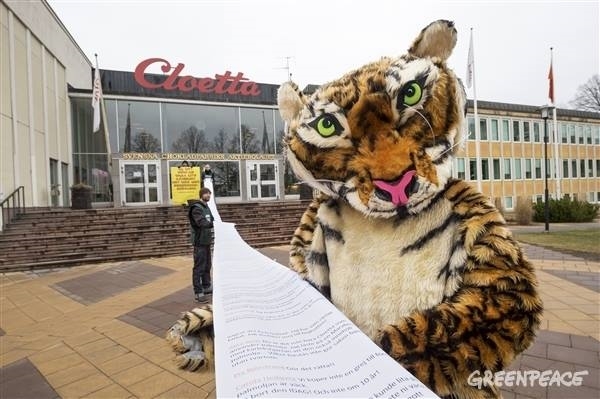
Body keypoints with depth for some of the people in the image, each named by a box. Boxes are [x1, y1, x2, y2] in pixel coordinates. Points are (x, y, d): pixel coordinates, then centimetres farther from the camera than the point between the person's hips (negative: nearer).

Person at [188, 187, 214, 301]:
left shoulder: (207, 207, 14)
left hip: (207, 241, 9)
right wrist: (213, 224, -44)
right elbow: (201, 222, -29)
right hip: (200, 242, -9)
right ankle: (198, 292, 0)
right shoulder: (196, 208, -14)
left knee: (207, 265, 18)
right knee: (199, 267, -5)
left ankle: (206, 287, 30)